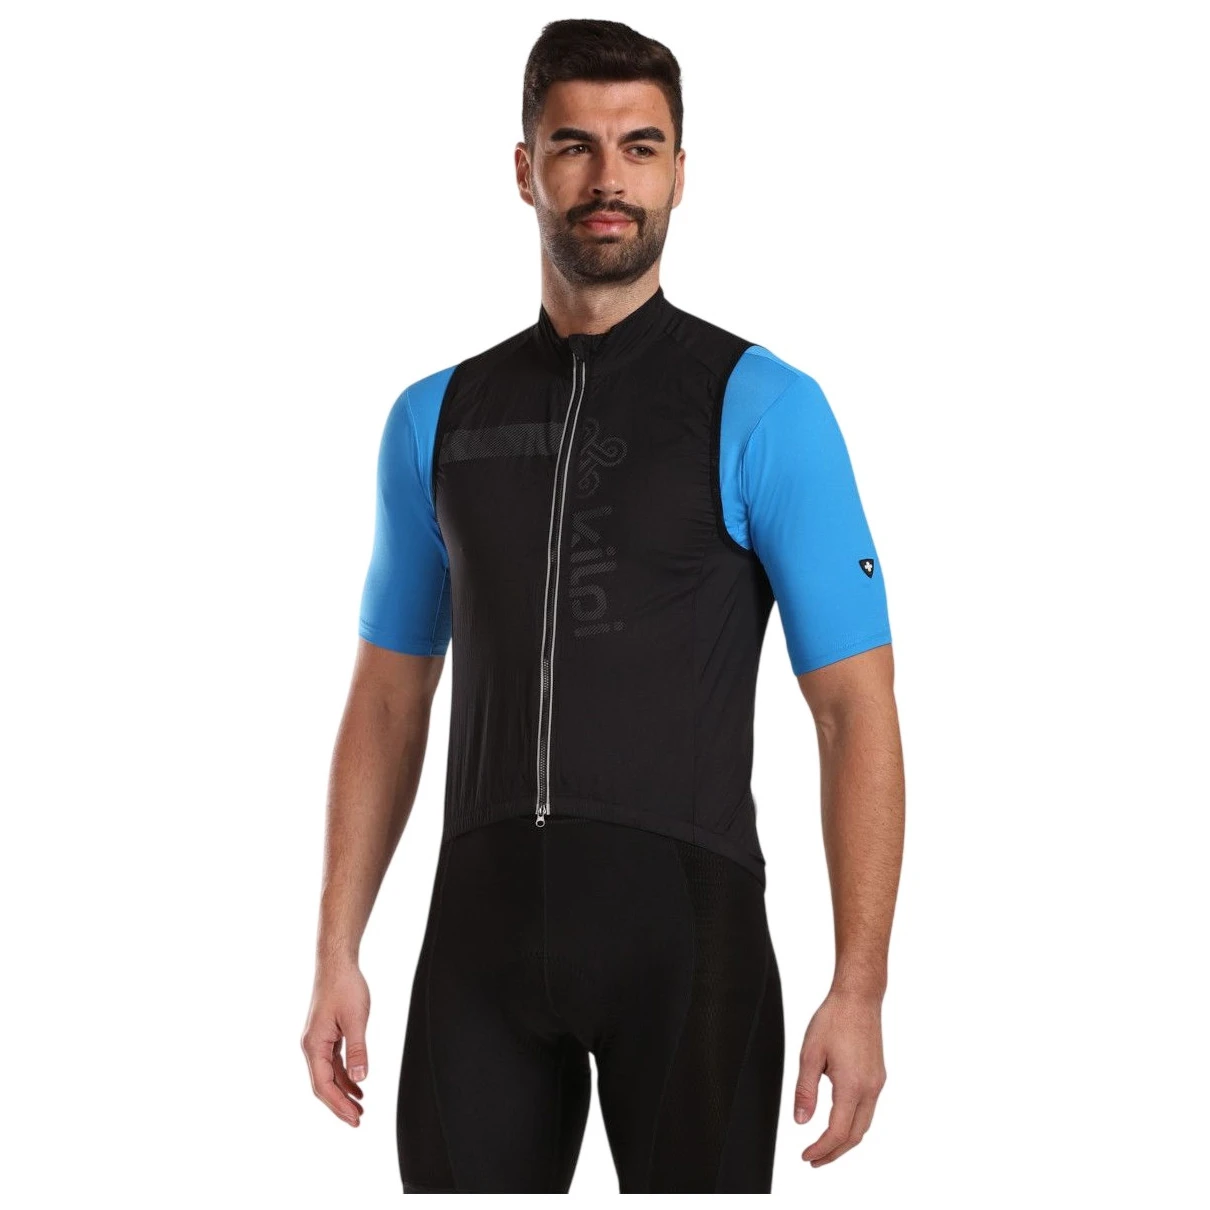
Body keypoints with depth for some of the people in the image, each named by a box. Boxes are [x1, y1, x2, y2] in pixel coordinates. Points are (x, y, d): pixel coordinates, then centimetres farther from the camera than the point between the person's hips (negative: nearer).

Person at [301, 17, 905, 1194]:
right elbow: (389, 699, 13)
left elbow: (855, 710, -6)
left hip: (687, 932, -3)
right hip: (483, 932, 3)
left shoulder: (763, 412, -3)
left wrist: (859, 989, -13)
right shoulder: (435, 421, 9)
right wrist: (336, 954, 7)